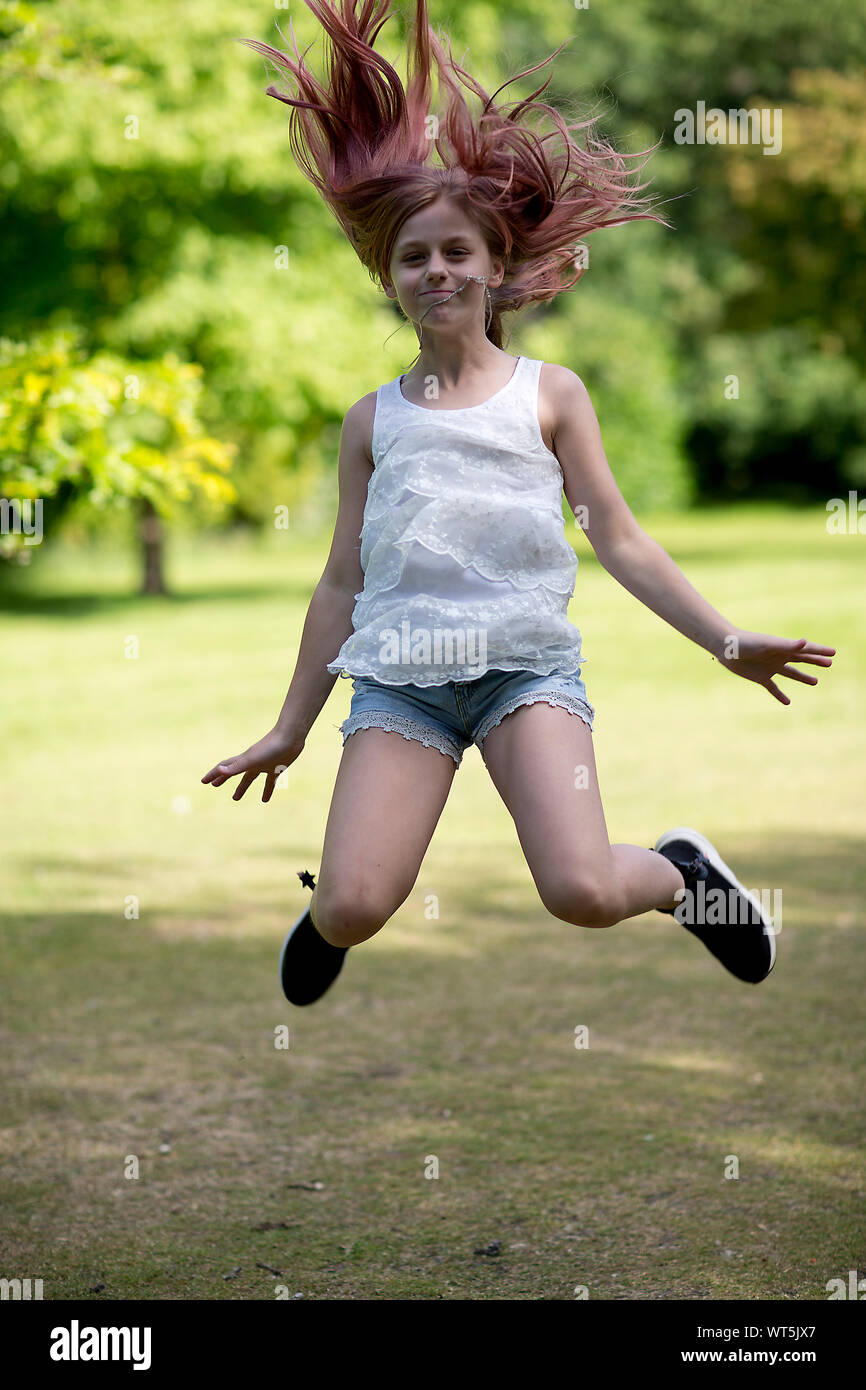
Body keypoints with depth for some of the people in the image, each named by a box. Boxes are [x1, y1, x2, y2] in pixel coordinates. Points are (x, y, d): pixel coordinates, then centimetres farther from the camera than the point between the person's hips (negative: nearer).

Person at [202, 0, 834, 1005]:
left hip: (526, 661, -1)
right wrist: (290, 728, 19)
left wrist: (727, 640, 0)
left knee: (586, 894, -22)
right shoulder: (373, 419, 14)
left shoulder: (550, 393, 9)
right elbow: (342, 582, 18)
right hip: (400, 674, 2)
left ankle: (679, 871, 14)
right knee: (353, 912, -16)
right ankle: (329, 901, 22)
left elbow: (618, 540, 9)